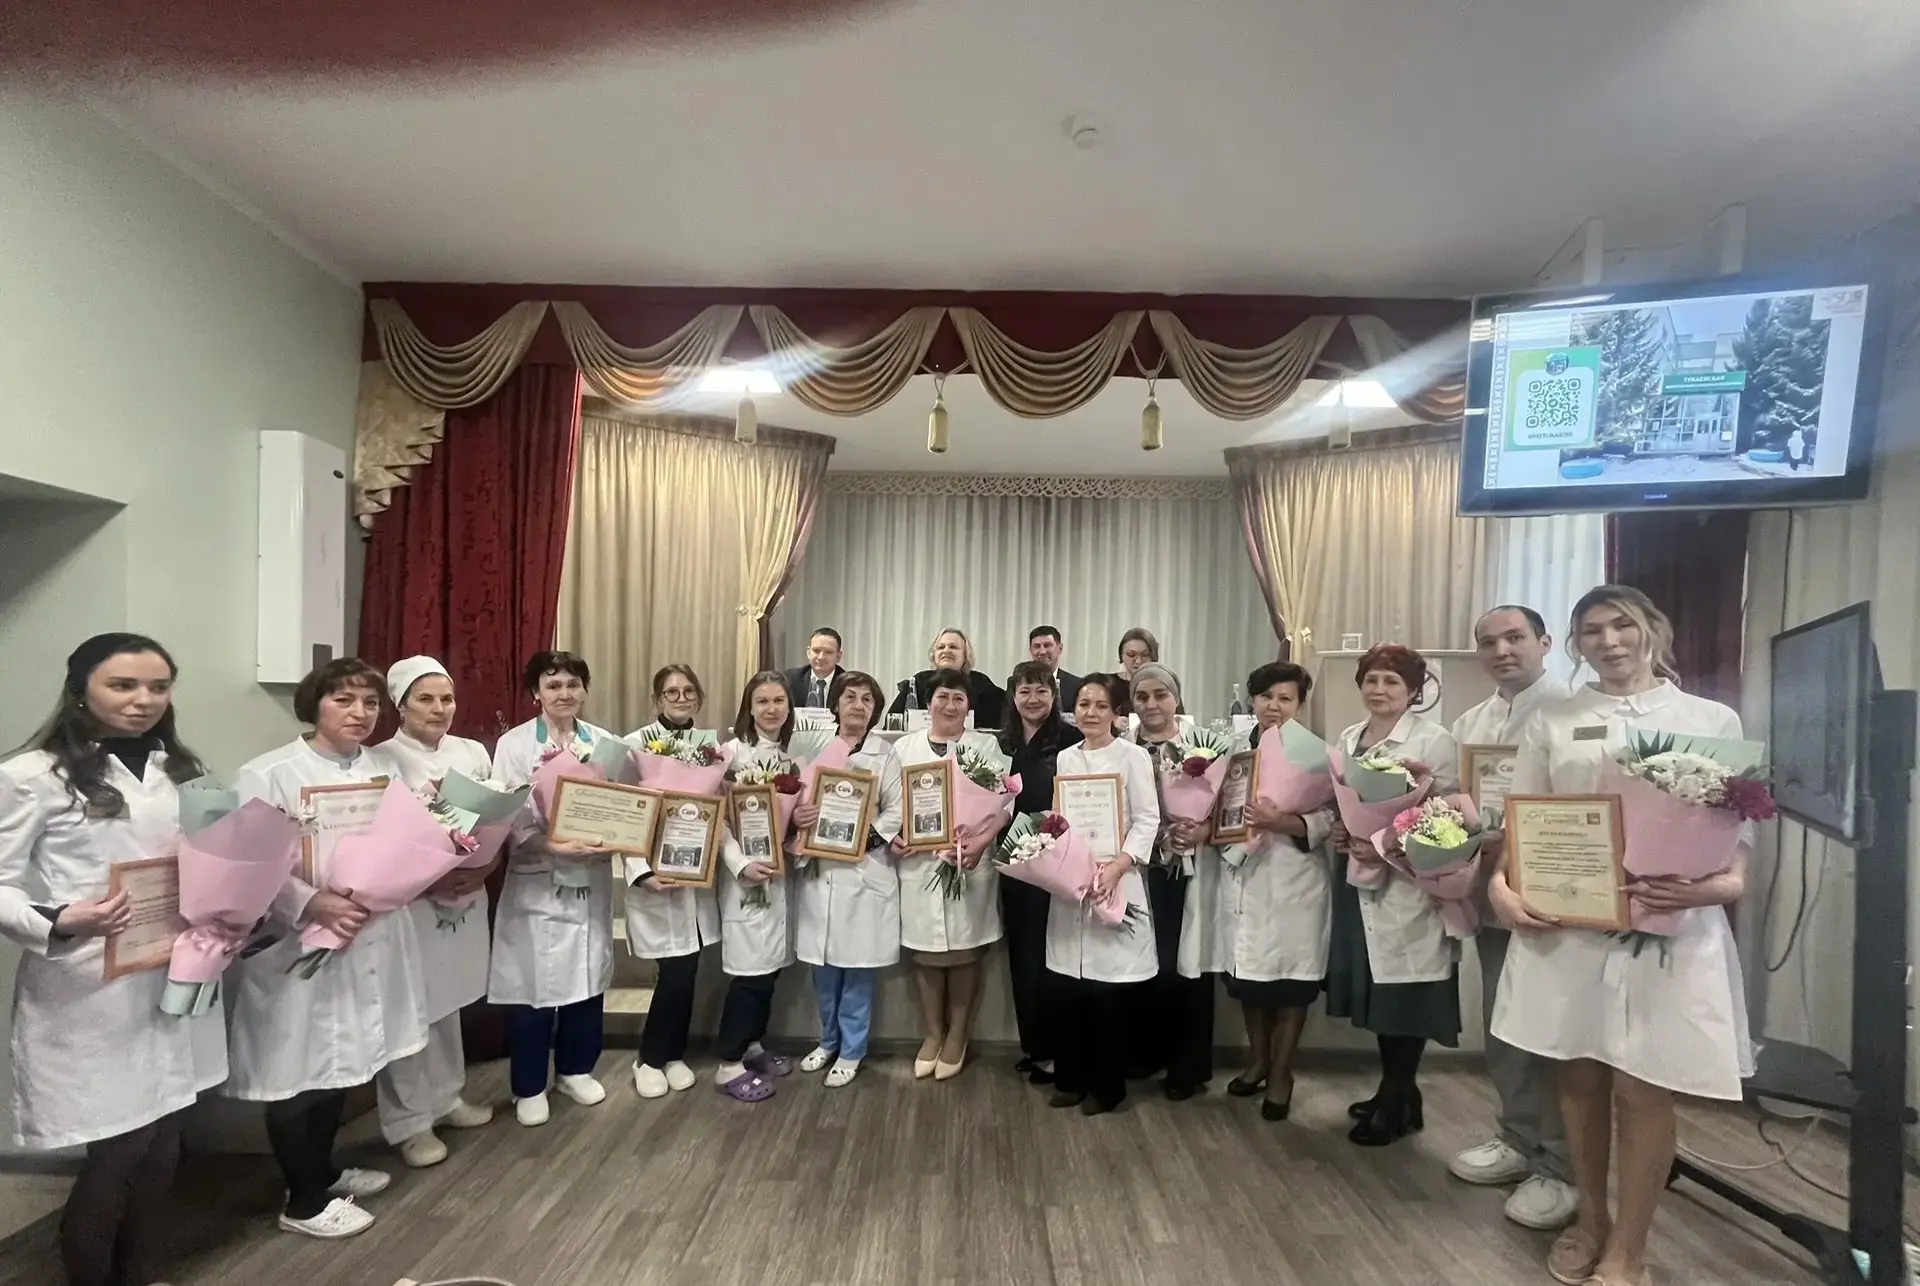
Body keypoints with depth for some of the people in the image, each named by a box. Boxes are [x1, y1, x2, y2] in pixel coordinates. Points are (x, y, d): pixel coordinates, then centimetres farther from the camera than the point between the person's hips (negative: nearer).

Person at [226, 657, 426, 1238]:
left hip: (369, 939, 6)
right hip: (298, 944, -6)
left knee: (341, 1062, 21)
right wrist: (311, 903, -30)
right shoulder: (268, 775, -12)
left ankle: (323, 1170, 42)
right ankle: (305, 1200, 28)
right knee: (298, 1070, 8)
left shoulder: (386, 768, 6)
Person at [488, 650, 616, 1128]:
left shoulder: (604, 742, 5)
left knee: (588, 976, 12)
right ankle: (529, 1087, 22)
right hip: (536, 879, -3)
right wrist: (554, 847, -25)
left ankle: (575, 1069, 33)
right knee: (535, 982, 4)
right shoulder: (514, 744, -5)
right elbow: (508, 818, -12)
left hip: (591, 877, 4)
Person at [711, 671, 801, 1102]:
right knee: (751, 966, -5)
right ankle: (729, 1065, 8)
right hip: (743, 869, -6)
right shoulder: (733, 750, -10)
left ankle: (752, 1046, 31)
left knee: (772, 963, 13)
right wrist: (741, 864, -21)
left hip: (779, 869, 6)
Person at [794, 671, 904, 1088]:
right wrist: (795, 816, -13)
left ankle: (851, 1050, 21)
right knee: (823, 966, 12)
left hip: (865, 869, -2)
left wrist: (867, 836, -19)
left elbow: (896, 811, -5)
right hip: (819, 869, 3)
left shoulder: (885, 755, 0)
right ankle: (829, 1040, 33)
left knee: (858, 967, 4)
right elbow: (799, 799, 9)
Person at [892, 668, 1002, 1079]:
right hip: (919, 863, 2)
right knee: (925, 951, 10)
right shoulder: (904, 747, 8)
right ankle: (932, 1034, 28)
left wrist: (982, 840, -19)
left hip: (970, 863, -2)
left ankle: (957, 1037, 25)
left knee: (965, 952, 7)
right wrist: (892, 836, -8)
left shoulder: (988, 747, 1)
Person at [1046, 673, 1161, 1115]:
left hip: (1115, 881, -4)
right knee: (1068, 987, 9)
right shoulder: (1065, 758, 11)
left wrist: (1119, 865, -20)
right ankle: (1071, 1078, 25)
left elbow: (1148, 820, -8)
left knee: (1111, 990, 2)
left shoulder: (1133, 756, -4)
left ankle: (1107, 1084, 19)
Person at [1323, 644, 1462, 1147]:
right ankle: (1396, 1090, 31)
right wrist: (1337, 830, -5)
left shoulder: (1434, 740, -8)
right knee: (1377, 990, 14)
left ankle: (1397, 1100, 19)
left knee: (1403, 996, 3)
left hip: (1407, 882, -6)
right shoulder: (1348, 739, 11)